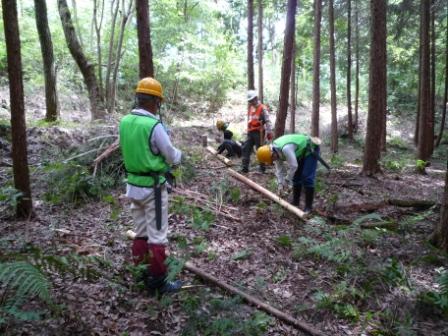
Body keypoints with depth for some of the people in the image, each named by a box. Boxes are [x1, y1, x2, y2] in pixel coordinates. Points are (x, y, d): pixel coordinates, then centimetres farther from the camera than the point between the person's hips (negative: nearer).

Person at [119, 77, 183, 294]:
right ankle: (157, 281, 13)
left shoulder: (124, 122, 0)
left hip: (133, 185, 7)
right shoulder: (154, 126, -20)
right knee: (157, 236, 4)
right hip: (152, 187, -7)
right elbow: (172, 157, -10)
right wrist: (180, 154, 12)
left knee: (140, 232, 20)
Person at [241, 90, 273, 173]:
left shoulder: (262, 108, -8)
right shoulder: (250, 108, 16)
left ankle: (262, 169, 9)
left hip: (259, 132, -7)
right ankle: (244, 168, 7)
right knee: (246, 149, 3)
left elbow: (267, 121, -12)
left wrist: (269, 133, -17)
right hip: (250, 133, 8)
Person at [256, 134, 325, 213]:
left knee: (307, 178, -14)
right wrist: (280, 184, -5)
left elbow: (293, 166, -31)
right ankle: (295, 202, 21)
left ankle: (308, 206, -7)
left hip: (311, 149, -9)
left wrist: (286, 181, -18)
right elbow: (279, 168, -1)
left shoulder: (285, 149, -38)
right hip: (301, 151, 9)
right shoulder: (275, 151, -8)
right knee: (296, 176, 10)